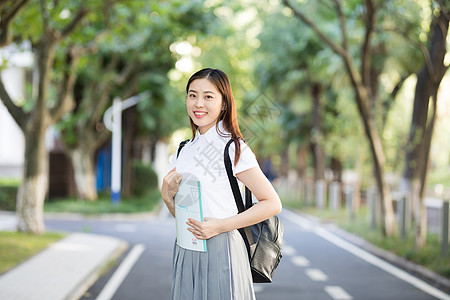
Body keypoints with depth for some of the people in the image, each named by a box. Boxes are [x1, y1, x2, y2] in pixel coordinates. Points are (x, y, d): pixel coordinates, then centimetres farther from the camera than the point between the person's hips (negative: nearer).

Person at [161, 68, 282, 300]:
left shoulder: (233, 148, -8)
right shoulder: (184, 150, 11)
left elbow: (272, 204, -11)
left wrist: (220, 225, -17)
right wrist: (167, 196, -4)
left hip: (220, 251, -6)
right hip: (186, 253, 6)